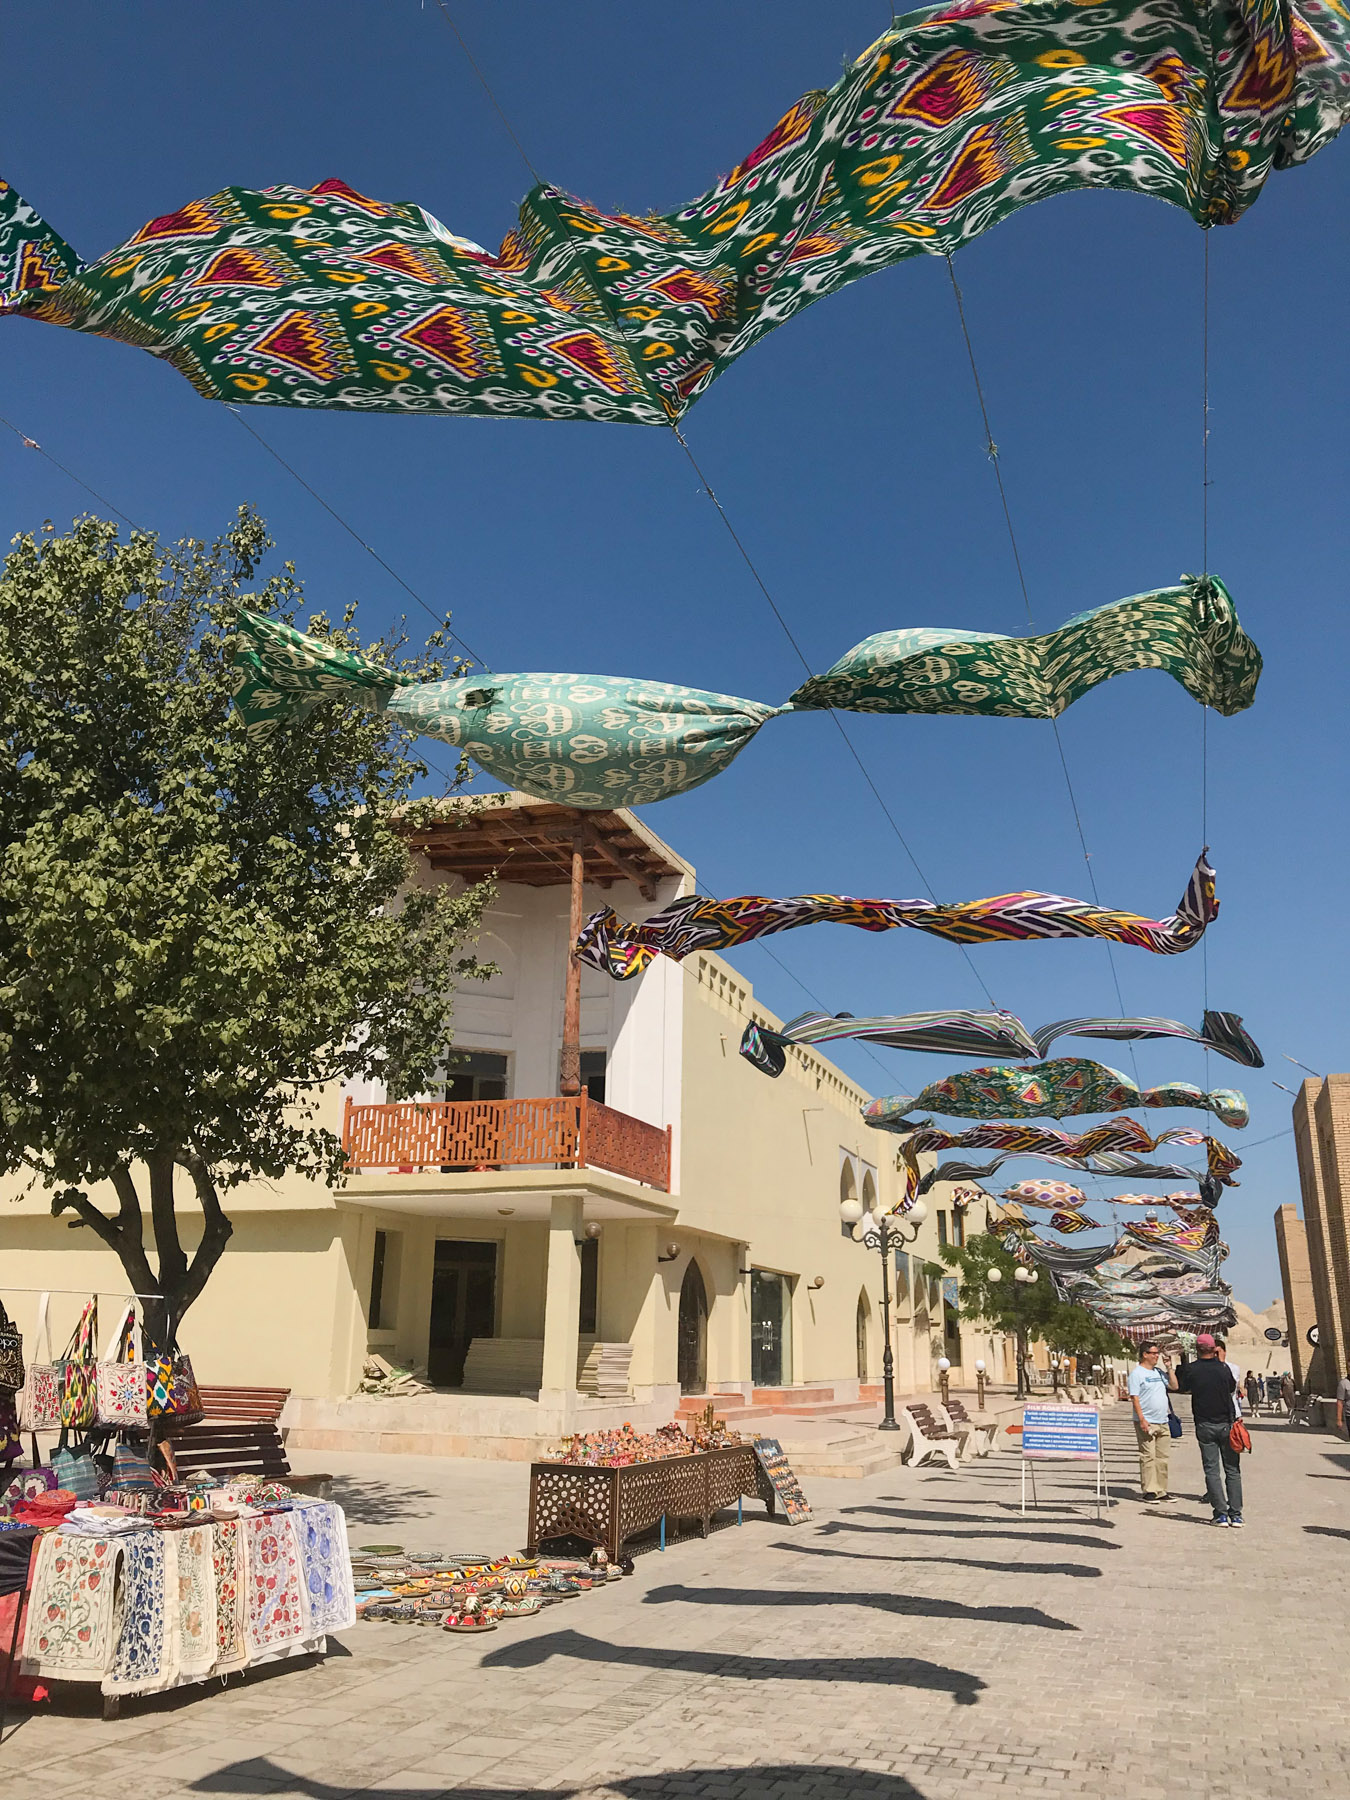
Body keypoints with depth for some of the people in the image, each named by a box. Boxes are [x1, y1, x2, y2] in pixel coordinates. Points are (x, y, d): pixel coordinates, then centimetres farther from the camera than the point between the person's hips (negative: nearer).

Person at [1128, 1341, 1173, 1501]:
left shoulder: (1158, 1372, 15)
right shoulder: (1137, 1373, -7)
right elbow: (1134, 1398, -12)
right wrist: (1142, 1419, -19)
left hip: (1162, 1422, 7)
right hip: (1147, 1423, -7)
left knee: (1162, 1458, 9)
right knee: (1148, 1457, -6)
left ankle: (1161, 1491, 16)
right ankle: (1149, 1491, -2)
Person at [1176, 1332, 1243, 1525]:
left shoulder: (1191, 1369, -7)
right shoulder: (1223, 1368, -5)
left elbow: (1183, 1388, 9)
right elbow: (1232, 1389, 13)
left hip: (1205, 1426, -1)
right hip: (1226, 1424, 1)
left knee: (1212, 1470, 4)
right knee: (1232, 1469, 9)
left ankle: (1221, 1513, -2)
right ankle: (1235, 1514, 6)